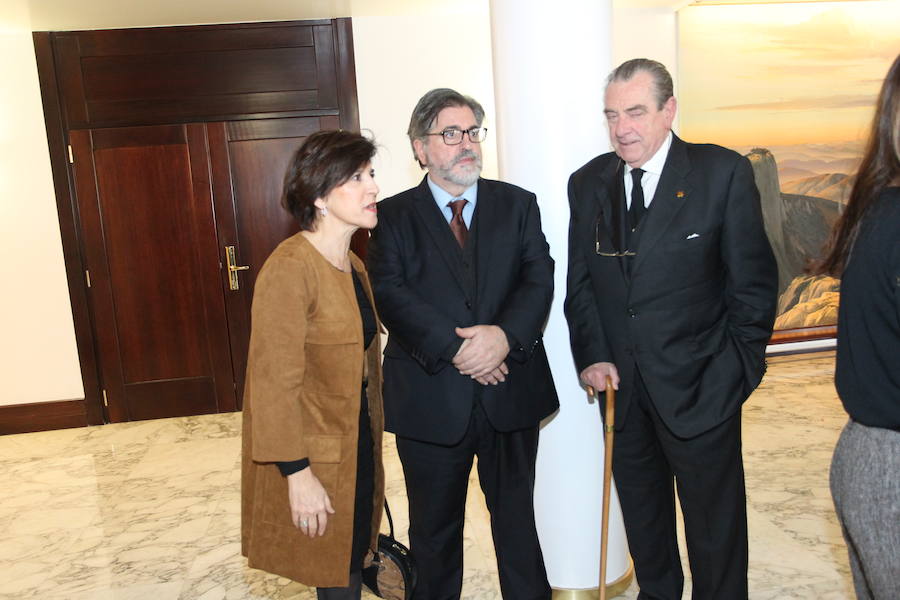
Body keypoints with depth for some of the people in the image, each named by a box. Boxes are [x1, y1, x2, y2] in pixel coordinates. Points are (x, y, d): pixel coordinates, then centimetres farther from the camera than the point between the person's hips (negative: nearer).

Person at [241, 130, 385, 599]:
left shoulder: (352, 265, 8)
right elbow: (275, 381, -22)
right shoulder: (289, 268, -21)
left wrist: (370, 444, 14)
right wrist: (297, 473, -21)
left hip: (356, 447, 8)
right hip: (311, 454, -8)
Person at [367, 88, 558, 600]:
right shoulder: (393, 216, 1)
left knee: (517, 517, 18)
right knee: (435, 526, 16)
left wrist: (505, 335, -22)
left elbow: (540, 279, -5)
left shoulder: (518, 204, 6)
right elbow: (391, 294, -12)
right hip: (431, 399, -1)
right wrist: (455, 348, -22)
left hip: (511, 393, 2)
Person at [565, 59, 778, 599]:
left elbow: (754, 281, -6)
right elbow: (579, 281, 5)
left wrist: (740, 367, -7)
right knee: (641, 513, 21)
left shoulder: (725, 173, -9)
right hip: (621, 383, 4)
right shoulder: (588, 183, 3)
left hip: (699, 386, -3)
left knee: (715, 522, 13)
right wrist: (592, 355, -5)